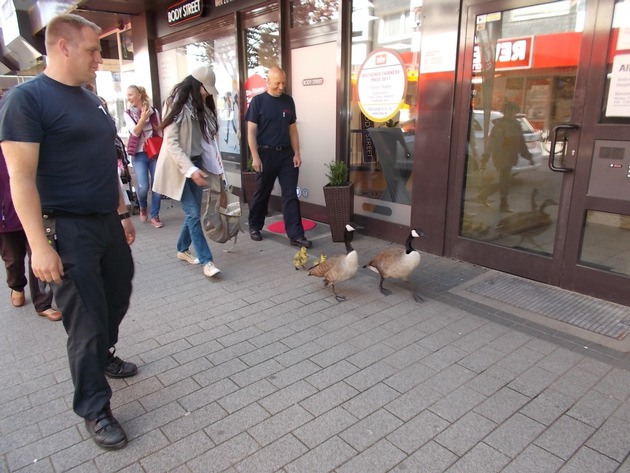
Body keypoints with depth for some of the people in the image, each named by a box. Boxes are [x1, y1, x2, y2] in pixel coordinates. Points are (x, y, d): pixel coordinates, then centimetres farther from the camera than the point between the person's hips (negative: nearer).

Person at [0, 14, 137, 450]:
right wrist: (39, 246, -20)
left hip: (108, 223, 8)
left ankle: (104, 356, 48)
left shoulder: (91, 100, 12)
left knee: (118, 299, 20)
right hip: (69, 231, -8)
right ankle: (94, 409, 20)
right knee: (86, 322, 2)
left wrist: (123, 213, 18)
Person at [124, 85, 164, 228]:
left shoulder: (154, 111, 5)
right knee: (143, 186, -11)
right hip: (139, 154, -1)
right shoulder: (128, 113, 3)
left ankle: (155, 216, 10)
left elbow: (160, 132, 9)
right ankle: (143, 208, 20)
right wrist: (143, 118, -20)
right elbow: (134, 132, -9)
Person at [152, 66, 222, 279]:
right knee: (193, 213, -8)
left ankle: (183, 249, 29)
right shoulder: (176, 105, -12)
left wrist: (215, 165, 2)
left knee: (194, 212, 10)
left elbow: (208, 137, 10)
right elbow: (171, 143, -18)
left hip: (197, 163, 7)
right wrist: (191, 170, -27)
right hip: (180, 166, -7)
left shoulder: (201, 106, 11)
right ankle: (207, 261, -6)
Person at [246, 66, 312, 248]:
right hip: (266, 153, -3)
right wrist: (255, 157, -13)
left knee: (291, 195, -1)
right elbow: (251, 131, -6)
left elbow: (292, 128, 11)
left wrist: (297, 153, 3)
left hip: (286, 153, 3)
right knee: (262, 193, 10)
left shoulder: (288, 100, 8)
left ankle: (296, 235, -1)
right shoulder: (258, 101, -4)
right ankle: (254, 226, 30)